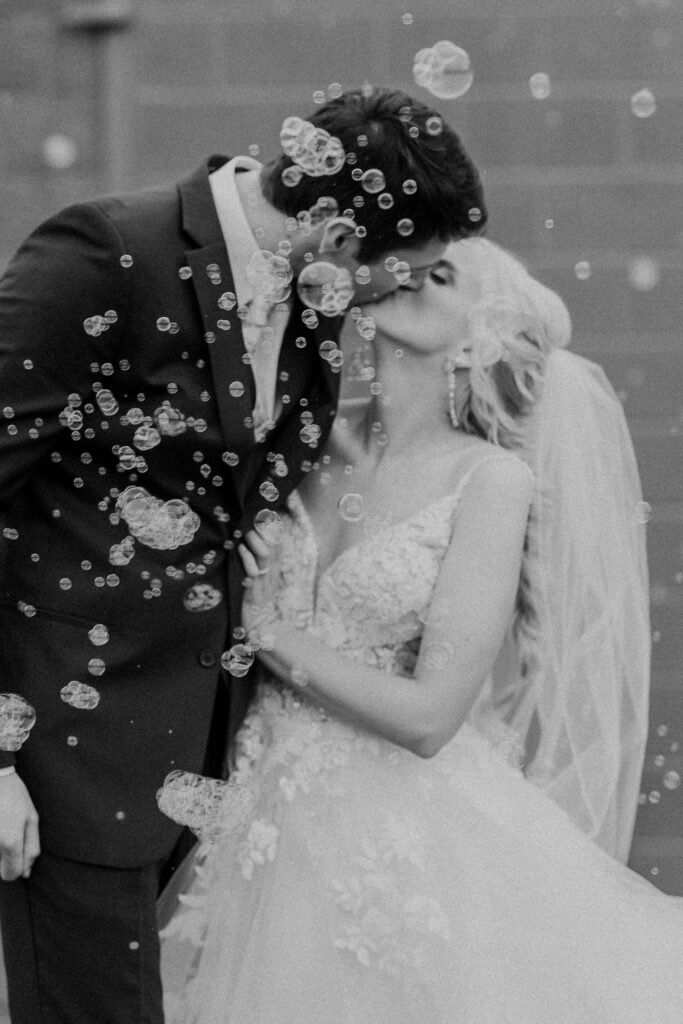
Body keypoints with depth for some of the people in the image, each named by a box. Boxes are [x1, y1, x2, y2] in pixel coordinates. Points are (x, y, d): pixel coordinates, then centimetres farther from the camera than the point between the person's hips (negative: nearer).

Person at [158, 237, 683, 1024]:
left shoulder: (493, 480, -12)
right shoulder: (321, 441, 1)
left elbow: (430, 715, -17)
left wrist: (266, 633, -11)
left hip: (402, 836, -4)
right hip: (269, 823, 4)